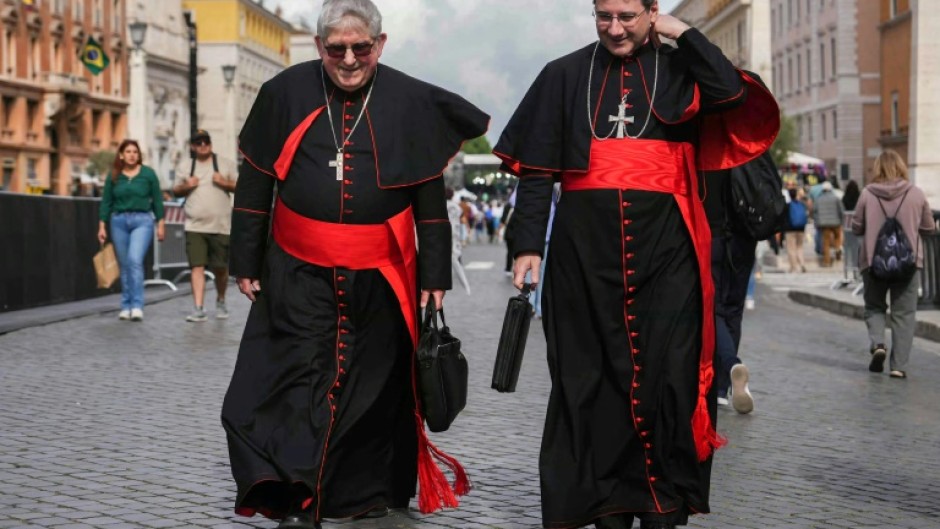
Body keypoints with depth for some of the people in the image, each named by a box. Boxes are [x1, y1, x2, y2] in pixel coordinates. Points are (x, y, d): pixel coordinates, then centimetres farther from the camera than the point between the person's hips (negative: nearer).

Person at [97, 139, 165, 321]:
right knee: (124, 265, 6)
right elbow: (106, 202, 9)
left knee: (135, 260, -19)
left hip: (142, 220, -3)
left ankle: (137, 306, -18)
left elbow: (157, 200, 6)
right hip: (119, 221, 3)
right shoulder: (113, 176, 7)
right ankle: (126, 307, 13)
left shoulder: (148, 174, 3)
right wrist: (102, 226, 4)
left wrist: (160, 224, 3)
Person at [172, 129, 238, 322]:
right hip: (195, 227, 0)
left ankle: (220, 302, 30)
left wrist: (225, 183, -10)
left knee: (220, 268, 6)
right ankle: (198, 309, -11)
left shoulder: (225, 165, 8)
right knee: (197, 267, -9)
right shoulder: (185, 167, 12)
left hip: (220, 226, 0)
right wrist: (186, 186, -2)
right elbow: (176, 191, 19)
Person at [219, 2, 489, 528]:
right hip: (299, 277, 0)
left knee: (376, 387, 11)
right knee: (299, 382, -7)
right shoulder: (285, 93, -1)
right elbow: (254, 185, 5)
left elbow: (431, 199, 2)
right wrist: (246, 261, 4)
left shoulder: (412, 102, -3)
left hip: (382, 280, 1)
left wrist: (434, 276, 1)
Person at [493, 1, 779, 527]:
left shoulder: (681, 69, 9)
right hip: (584, 247, 1)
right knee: (593, 375, 3)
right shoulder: (565, 75, 11)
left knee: (667, 371, -4)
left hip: (664, 246, -1)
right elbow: (536, 169, 8)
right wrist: (529, 245, 0)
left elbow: (735, 94, -13)